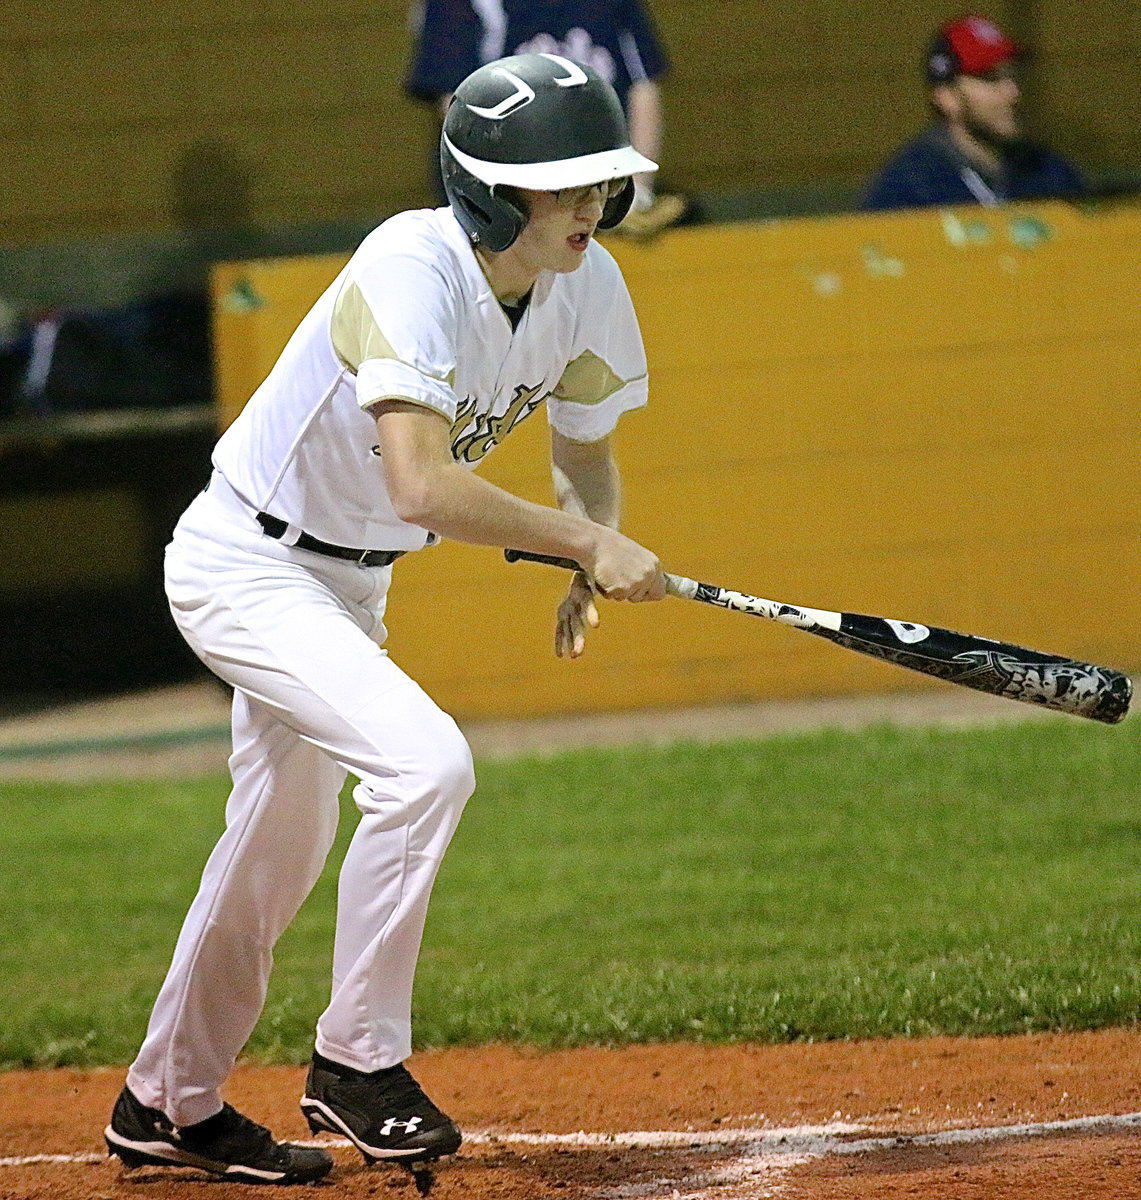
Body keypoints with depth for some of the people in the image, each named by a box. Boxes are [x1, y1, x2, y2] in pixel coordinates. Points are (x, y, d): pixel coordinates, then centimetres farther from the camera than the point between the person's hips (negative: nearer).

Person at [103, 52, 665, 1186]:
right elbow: (422, 487, -42)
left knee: (283, 845, 20)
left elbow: (584, 453, 8)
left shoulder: (586, 288, -9)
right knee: (425, 760, -26)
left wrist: (586, 566, -11)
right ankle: (356, 1065, -12)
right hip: (242, 567, -9)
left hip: (349, 582, 9)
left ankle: (169, 1105, 38)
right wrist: (588, 542, -37)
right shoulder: (412, 272, -32)